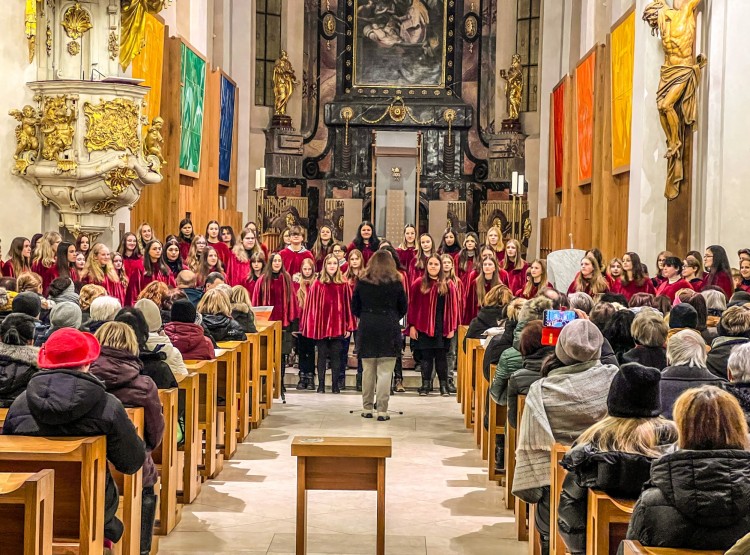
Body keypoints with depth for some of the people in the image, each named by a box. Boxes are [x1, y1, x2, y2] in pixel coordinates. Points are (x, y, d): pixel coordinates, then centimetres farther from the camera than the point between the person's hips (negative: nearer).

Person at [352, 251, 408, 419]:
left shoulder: (362, 283, 2)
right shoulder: (396, 283, -2)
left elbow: (354, 308, 8)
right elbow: (403, 308, 6)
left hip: (367, 329, 2)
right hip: (389, 330, -2)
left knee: (368, 370, 11)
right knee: (385, 372, -2)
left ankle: (367, 408, 16)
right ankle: (382, 410, -3)